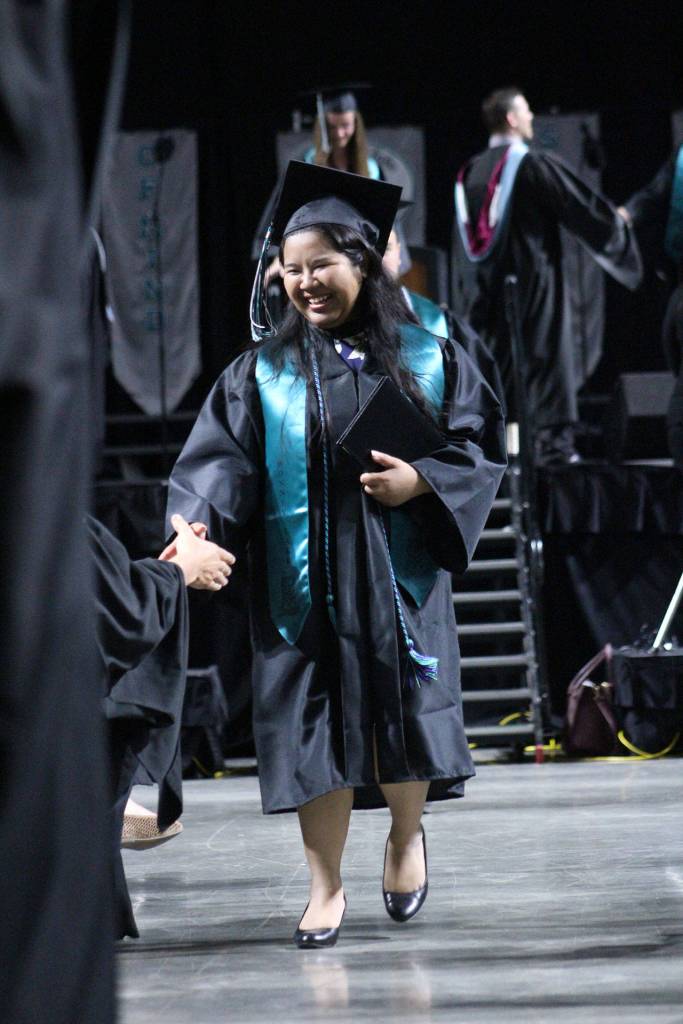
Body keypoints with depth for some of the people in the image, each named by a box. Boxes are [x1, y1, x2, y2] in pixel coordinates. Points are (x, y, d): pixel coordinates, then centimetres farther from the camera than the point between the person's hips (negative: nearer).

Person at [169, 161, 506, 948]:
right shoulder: (264, 369, 5)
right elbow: (222, 458, -5)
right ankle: (326, 887, 11)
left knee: (400, 714, 0)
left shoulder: (424, 357, 5)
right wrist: (197, 525, -23)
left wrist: (420, 481, -13)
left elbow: (481, 443, 5)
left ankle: (406, 834, 30)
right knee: (312, 722, 0)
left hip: (396, 574, 0)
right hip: (301, 581, 1)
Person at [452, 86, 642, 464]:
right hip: (533, 283, -6)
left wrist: (467, 297, 22)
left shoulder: (469, 173, 8)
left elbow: (462, 242, 14)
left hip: (485, 287, 6)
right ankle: (554, 443, -5)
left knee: (495, 363, 11)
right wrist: (617, 228, 11)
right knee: (546, 361, -2)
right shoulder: (532, 164, -11)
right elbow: (584, 206, -6)